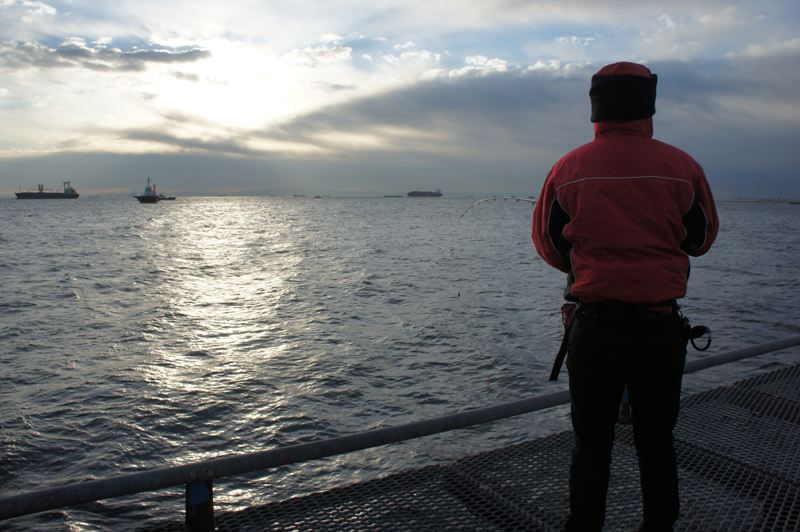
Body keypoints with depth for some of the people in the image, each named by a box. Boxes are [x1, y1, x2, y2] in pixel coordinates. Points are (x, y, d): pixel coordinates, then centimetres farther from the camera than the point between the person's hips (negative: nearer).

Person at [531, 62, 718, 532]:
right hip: (661, 328, 1)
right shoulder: (681, 167, -4)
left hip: (594, 327, 0)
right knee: (656, 441, 18)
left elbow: (548, 243, 7)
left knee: (592, 444, 12)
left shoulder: (567, 170, -4)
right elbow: (702, 238, 11)